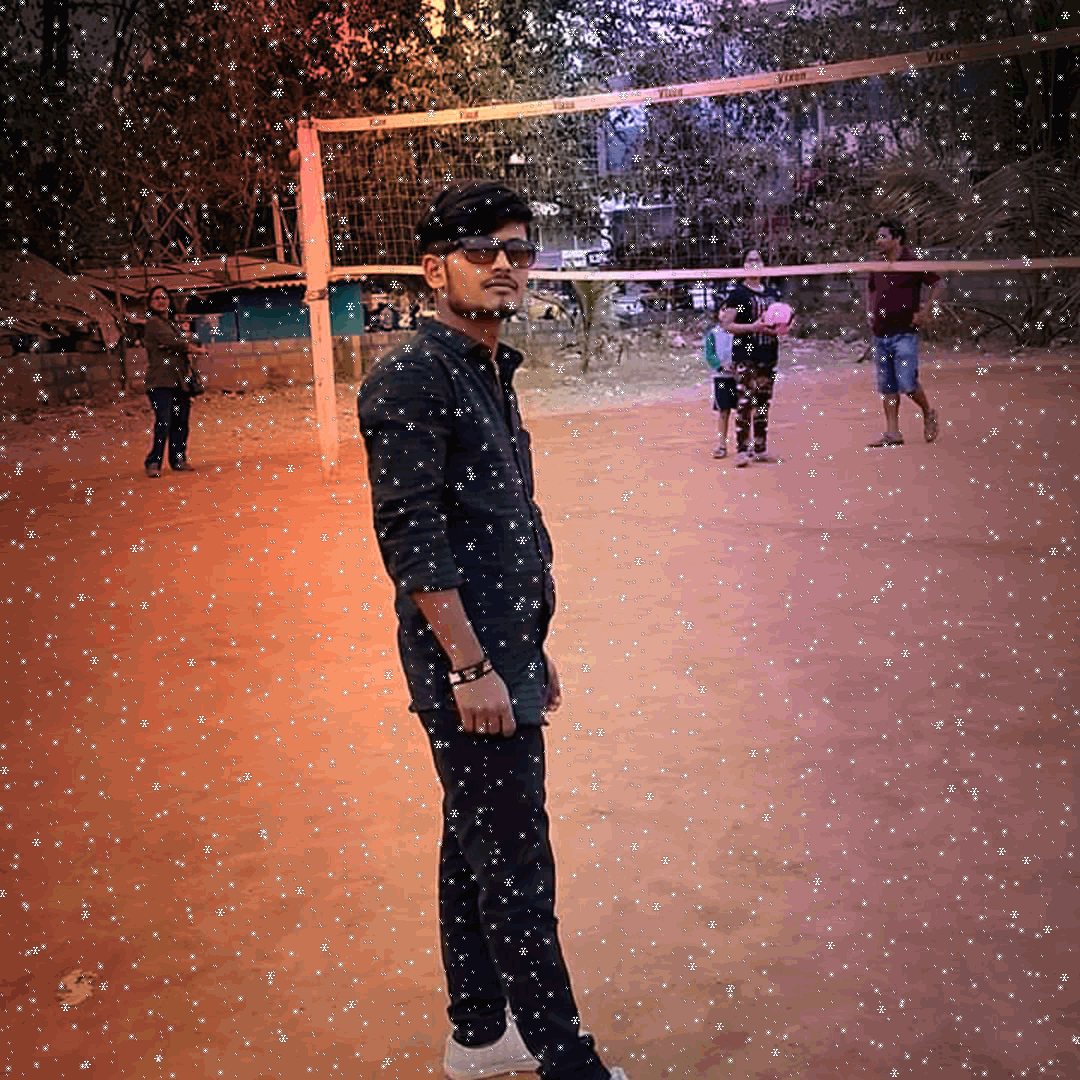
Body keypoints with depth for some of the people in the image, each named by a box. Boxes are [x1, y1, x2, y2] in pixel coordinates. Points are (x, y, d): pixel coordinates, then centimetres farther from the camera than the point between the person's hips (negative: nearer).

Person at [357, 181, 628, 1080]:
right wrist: (471, 666, -21)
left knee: (476, 851, 18)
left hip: (501, 657, 9)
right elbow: (411, 537, -19)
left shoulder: (493, 372, 15)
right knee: (516, 869, -1)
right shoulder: (409, 379, -13)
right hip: (465, 668, -9)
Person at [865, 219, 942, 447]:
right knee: (887, 387, 7)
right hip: (880, 335, 6)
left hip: (903, 333, -6)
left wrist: (924, 312, -10)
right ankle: (892, 433, 13)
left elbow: (938, 285, -5)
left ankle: (928, 414, 16)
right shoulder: (877, 267, 12)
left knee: (907, 384, -11)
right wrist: (870, 312, 18)